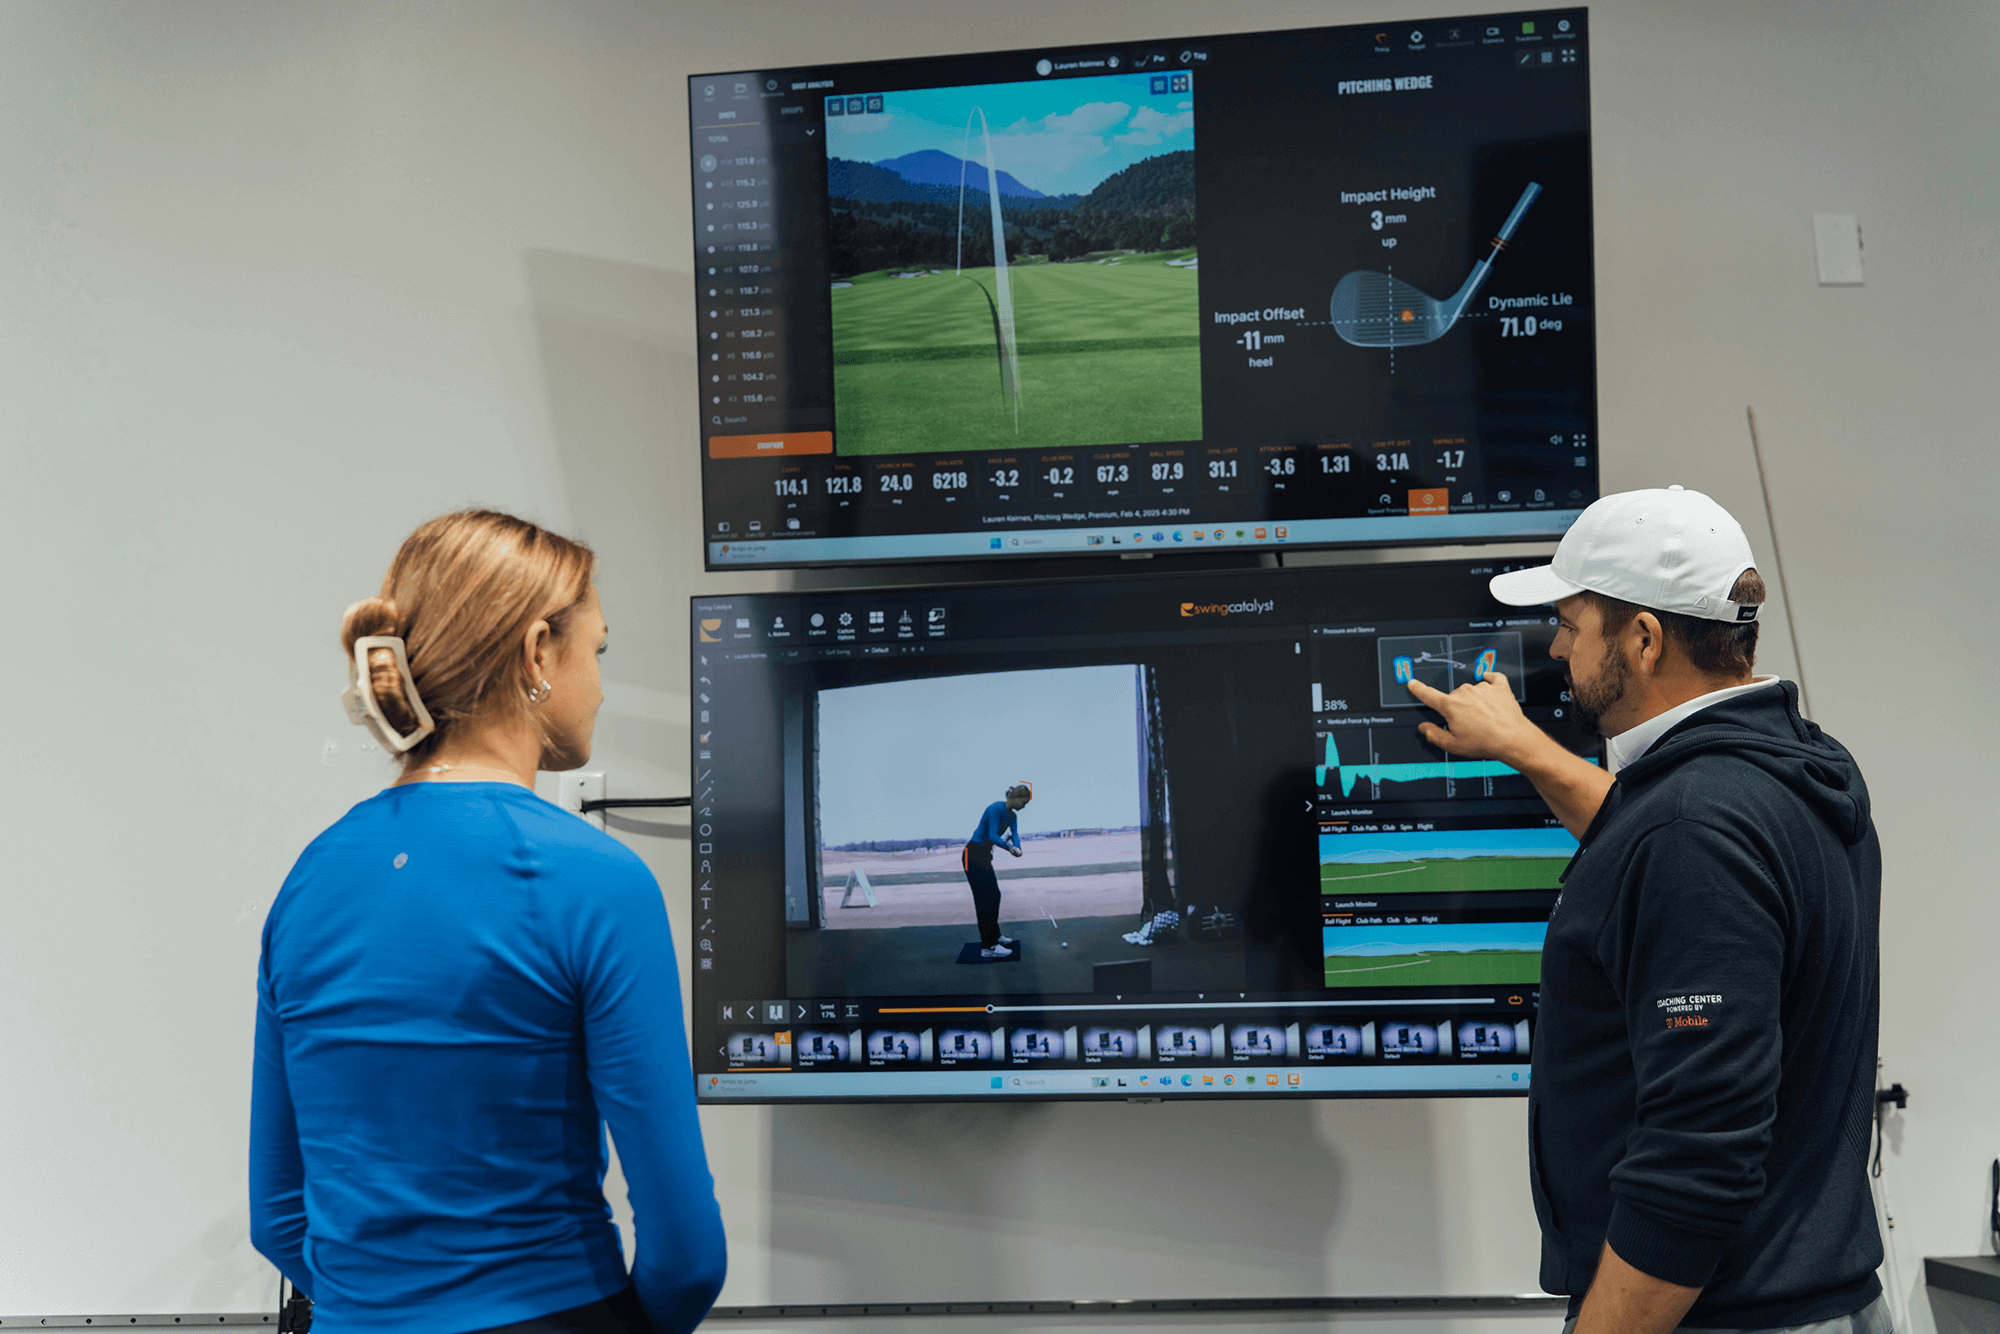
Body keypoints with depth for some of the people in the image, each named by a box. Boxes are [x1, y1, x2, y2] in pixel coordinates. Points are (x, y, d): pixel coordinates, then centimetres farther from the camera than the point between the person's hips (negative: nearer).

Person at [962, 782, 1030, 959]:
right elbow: (992, 835, -27)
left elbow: (1015, 834, -4)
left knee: (994, 896, 15)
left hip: (984, 857, 10)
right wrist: (1009, 847, -38)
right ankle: (988, 947, -11)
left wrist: (1017, 847, -24)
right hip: (973, 856, -10)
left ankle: (994, 935, 28)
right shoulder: (996, 809, -19)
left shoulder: (1012, 816, 10)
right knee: (984, 899, -10)